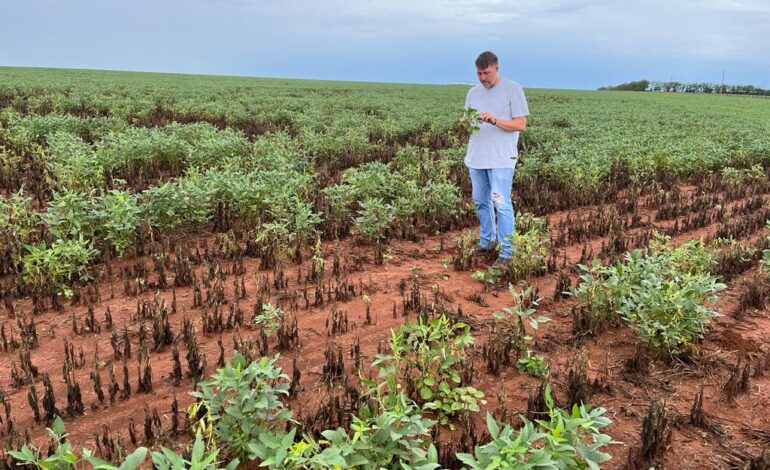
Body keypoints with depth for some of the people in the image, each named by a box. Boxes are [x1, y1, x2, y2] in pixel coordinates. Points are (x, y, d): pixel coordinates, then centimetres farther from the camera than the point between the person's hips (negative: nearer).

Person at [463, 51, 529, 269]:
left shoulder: (513, 89, -5)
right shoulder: (473, 92, 12)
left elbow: (521, 124, -9)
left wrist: (494, 120, -22)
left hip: (501, 159, -6)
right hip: (476, 157, 6)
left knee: (501, 204, -9)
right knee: (480, 202, 14)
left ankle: (506, 253, -3)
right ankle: (486, 241, 31)